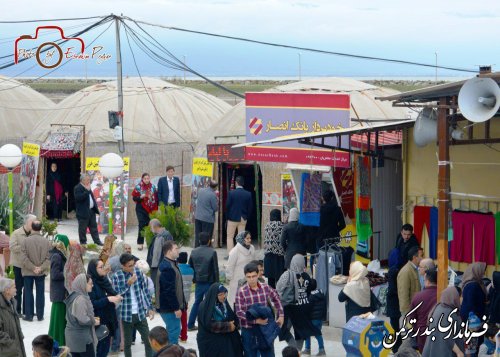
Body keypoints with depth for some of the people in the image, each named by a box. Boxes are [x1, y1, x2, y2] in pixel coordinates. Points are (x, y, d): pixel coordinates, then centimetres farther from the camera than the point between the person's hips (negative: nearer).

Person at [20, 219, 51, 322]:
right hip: (41, 273, 2)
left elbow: (24, 258, -14)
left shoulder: (26, 241, -12)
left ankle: (29, 315, 10)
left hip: (28, 272, -2)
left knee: (28, 293, 8)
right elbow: (49, 258, -8)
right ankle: (40, 315, 14)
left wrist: (33, 268, -10)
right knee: (40, 293, 10)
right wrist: (41, 268, -8)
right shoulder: (46, 241, -6)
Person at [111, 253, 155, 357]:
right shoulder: (116, 276, -10)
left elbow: (145, 290, 4)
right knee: (127, 343, 10)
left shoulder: (138, 272, -3)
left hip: (140, 314, 2)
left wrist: (150, 308, 3)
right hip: (126, 315, -2)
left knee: (148, 341, 4)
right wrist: (128, 284, -22)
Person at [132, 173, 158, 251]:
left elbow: (156, 198, 9)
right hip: (141, 209, -3)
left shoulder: (153, 187, 6)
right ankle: (140, 243, -5)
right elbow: (134, 198, -2)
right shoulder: (138, 187, -2)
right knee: (142, 225, -10)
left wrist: (156, 209, 3)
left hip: (151, 210, 3)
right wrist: (141, 197, -20)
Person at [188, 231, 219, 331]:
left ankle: (190, 325, 21)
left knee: (197, 302, 18)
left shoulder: (194, 252, 1)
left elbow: (190, 267, 9)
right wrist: (216, 283, -5)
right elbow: (215, 269, -12)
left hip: (198, 282, 5)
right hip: (209, 282, -5)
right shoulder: (212, 252, -14)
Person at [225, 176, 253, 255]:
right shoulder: (248, 194, -5)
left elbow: (227, 206, -9)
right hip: (243, 219, 3)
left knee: (230, 237, 8)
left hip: (232, 218, -3)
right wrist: (246, 216, 11)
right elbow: (250, 207, -1)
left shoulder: (231, 193, -13)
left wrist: (228, 216, 4)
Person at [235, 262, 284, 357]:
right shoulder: (241, 292, -12)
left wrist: (281, 315, 12)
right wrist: (255, 320, -24)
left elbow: (276, 299, 18)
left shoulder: (266, 288, -1)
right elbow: (239, 312, -15)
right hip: (248, 330, -3)